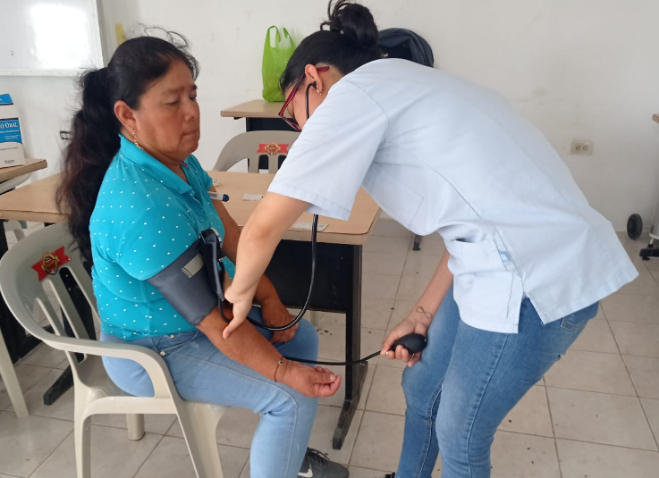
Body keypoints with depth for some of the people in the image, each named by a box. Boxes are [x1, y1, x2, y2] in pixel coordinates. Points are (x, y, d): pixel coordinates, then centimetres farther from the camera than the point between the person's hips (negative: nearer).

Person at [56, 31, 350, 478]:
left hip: (194, 314, 9)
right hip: (156, 349, -9)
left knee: (302, 338, 14)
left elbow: (231, 235, -1)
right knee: (293, 398, -13)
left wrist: (269, 299, -7)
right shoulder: (141, 208, -34)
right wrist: (284, 372, -27)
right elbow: (214, 318, -31)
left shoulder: (178, 160, -5)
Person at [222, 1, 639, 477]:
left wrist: (242, 293, 6)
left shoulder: (353, 92, -9)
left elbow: (266, 224, -14)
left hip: (537, 277, -9)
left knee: (460, 437, 14)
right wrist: (423, 313, 17)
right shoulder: (401, 86, 17)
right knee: (422, 390, 24)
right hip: (512, 259, 9)